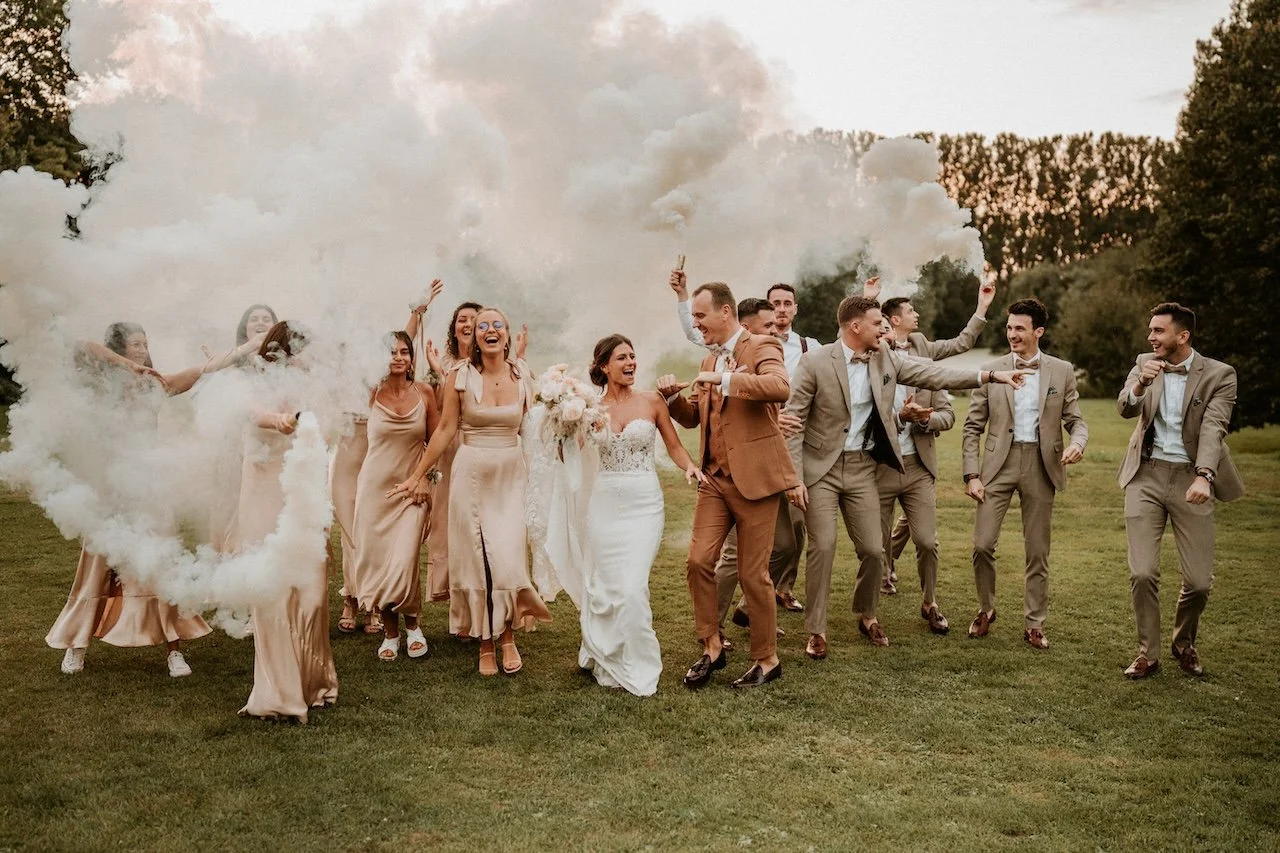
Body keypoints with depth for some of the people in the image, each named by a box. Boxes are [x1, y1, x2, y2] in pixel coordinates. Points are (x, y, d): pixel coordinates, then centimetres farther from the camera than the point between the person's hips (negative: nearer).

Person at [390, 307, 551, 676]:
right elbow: (445, 430, 0)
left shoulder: (522, 375, 2)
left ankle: (508, 637, 14)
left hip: (512, 474, 1)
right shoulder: (462, 376, -3)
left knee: (509, 557, -5)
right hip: (472, 474, -1)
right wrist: (418, 475, 0)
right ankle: (485, 644, 15)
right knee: (478, 558, 2)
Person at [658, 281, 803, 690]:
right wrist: (672, 396, 3)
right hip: (715, 479, 7)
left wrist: (725, 380, -28)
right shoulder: (710, 360, 17)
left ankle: (767, 659, 18)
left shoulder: (761, 347, -7)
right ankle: (712, 647, 15)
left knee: (753, 574, 1)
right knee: (699, 560, -2)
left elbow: (781, 387, -28)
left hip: (754, 478, -7)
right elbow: (693, 417, 22)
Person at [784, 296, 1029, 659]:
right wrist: (794, 476, -14)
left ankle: (866, 616, 29)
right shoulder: (815, 361, -12)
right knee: (823, 546, -8)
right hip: (821, 466, -4)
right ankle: (816, 631, 6)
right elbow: (794, 420, -10)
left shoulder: (886, 357, 2)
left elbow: (934, 375, 2)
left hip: (862, 467, 4)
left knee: (873, 549, 3)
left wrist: (991, 375, -5)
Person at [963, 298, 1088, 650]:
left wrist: (1077, 442, -17)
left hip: (1041, 466, 0)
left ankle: (1034, 624, 18)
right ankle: (986, 609, 17)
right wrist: (972, 474, -4)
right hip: (999, 464, 0)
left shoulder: (1062, 371, 4)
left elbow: (1076, 420, 7)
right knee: (982, 544, -6)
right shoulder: (991, 370, 3)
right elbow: (973, 427, 4)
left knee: (1037, 552, 6)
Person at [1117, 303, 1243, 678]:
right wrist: (1141, 384, -31)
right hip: (1146, 475, 2)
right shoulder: (1146, 364, 4)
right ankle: (1148, 652, 13)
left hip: (1190, 478, -1)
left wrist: (1204, 476, -33)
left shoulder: (1219, 375, -6)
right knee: (1142, 573, -6)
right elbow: (1125, 409, -9)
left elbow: (1213, 428, -18)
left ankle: (1184, 643, 28)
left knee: (1199, 581, -1)